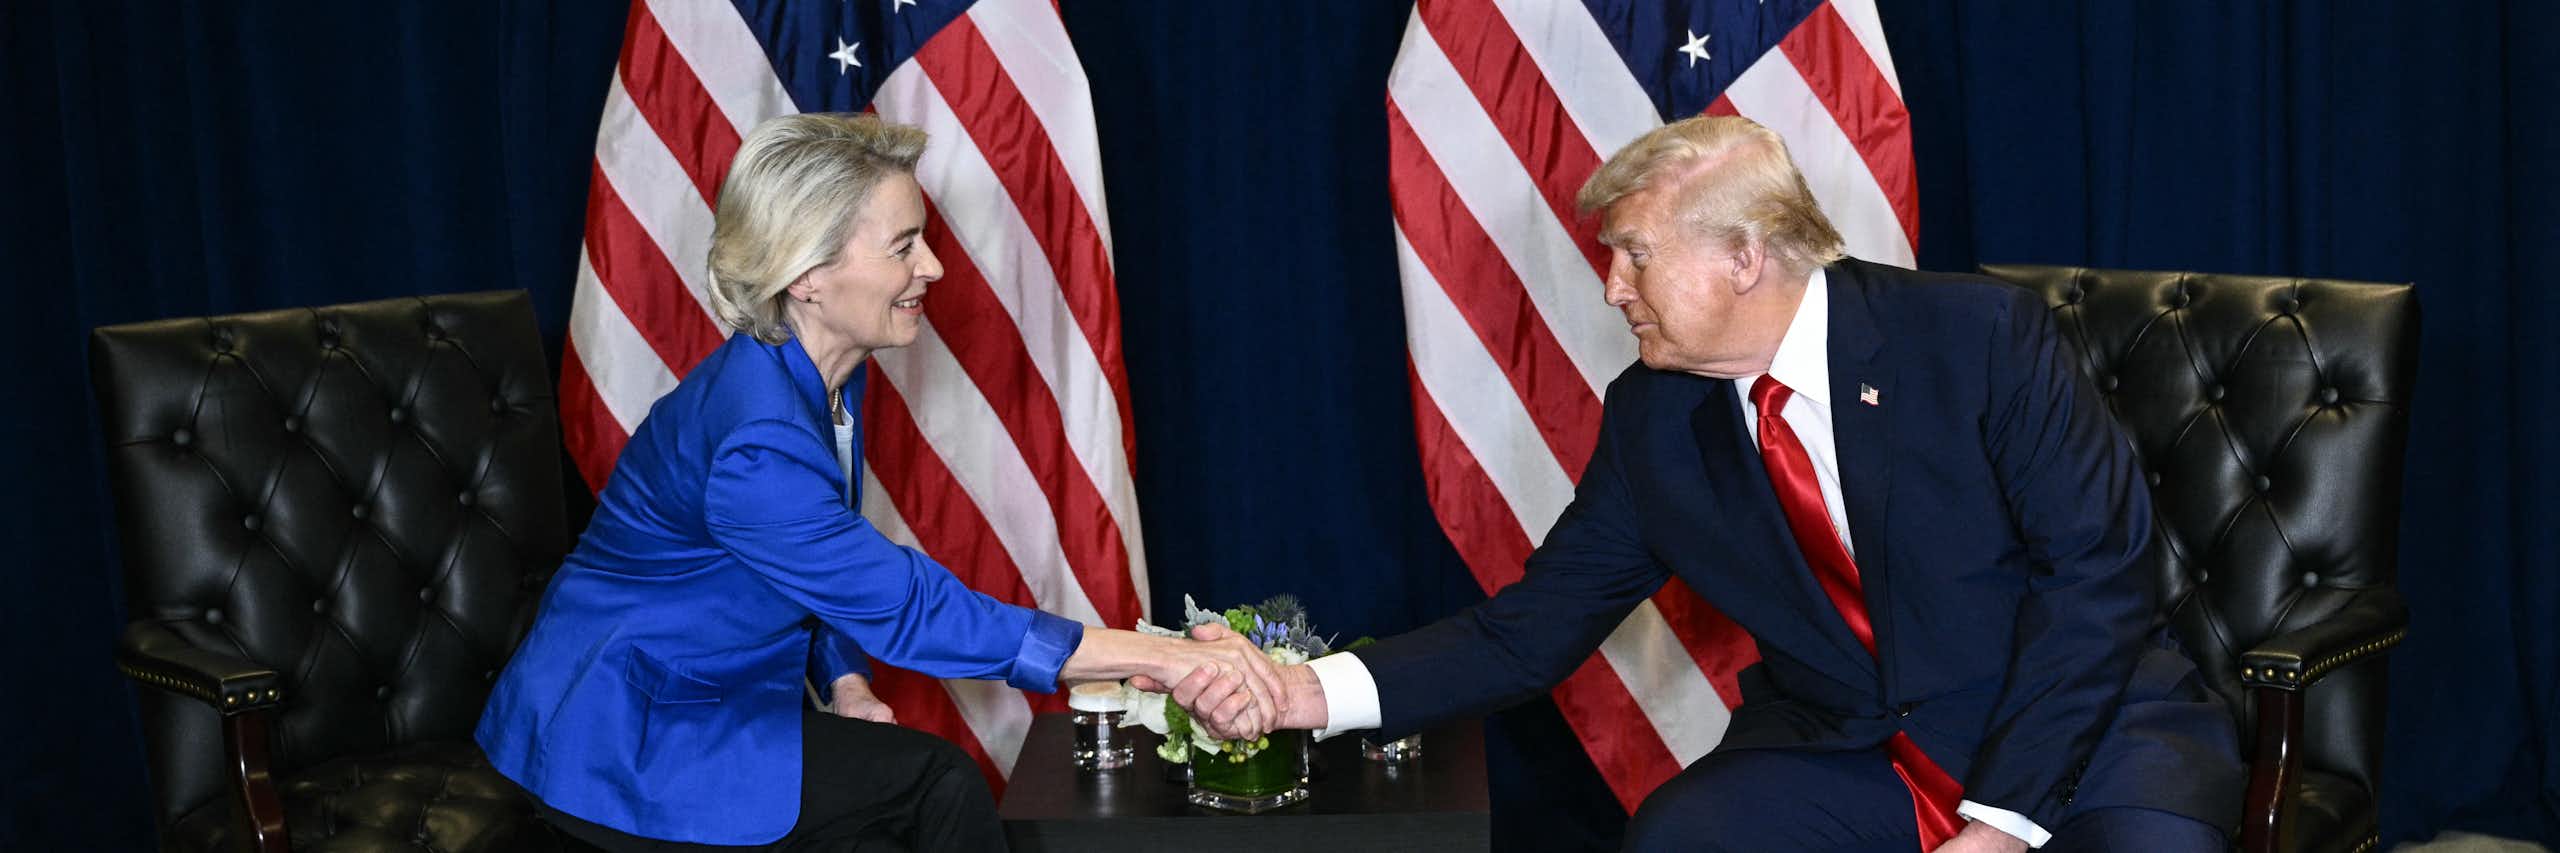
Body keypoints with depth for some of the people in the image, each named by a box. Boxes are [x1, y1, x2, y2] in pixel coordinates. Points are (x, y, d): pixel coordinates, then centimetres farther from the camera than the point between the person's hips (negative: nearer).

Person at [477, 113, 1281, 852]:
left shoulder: (817, 381, 2)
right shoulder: (754, 440, -30)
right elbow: (913, 609, -31)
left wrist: (847, 689, -4)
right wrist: (1160, 659, -33)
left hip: (698, 700, 8)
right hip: (613, 741, -8)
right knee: (934, 781, -17)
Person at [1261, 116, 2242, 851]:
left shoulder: (1978, 335, -12)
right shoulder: (1651, 417, 1)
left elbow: (2095, 568, -13)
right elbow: (1537, 624, 2)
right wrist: (1316, 691, -13)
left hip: (2081, 719, -3)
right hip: (1842, 759, 3)